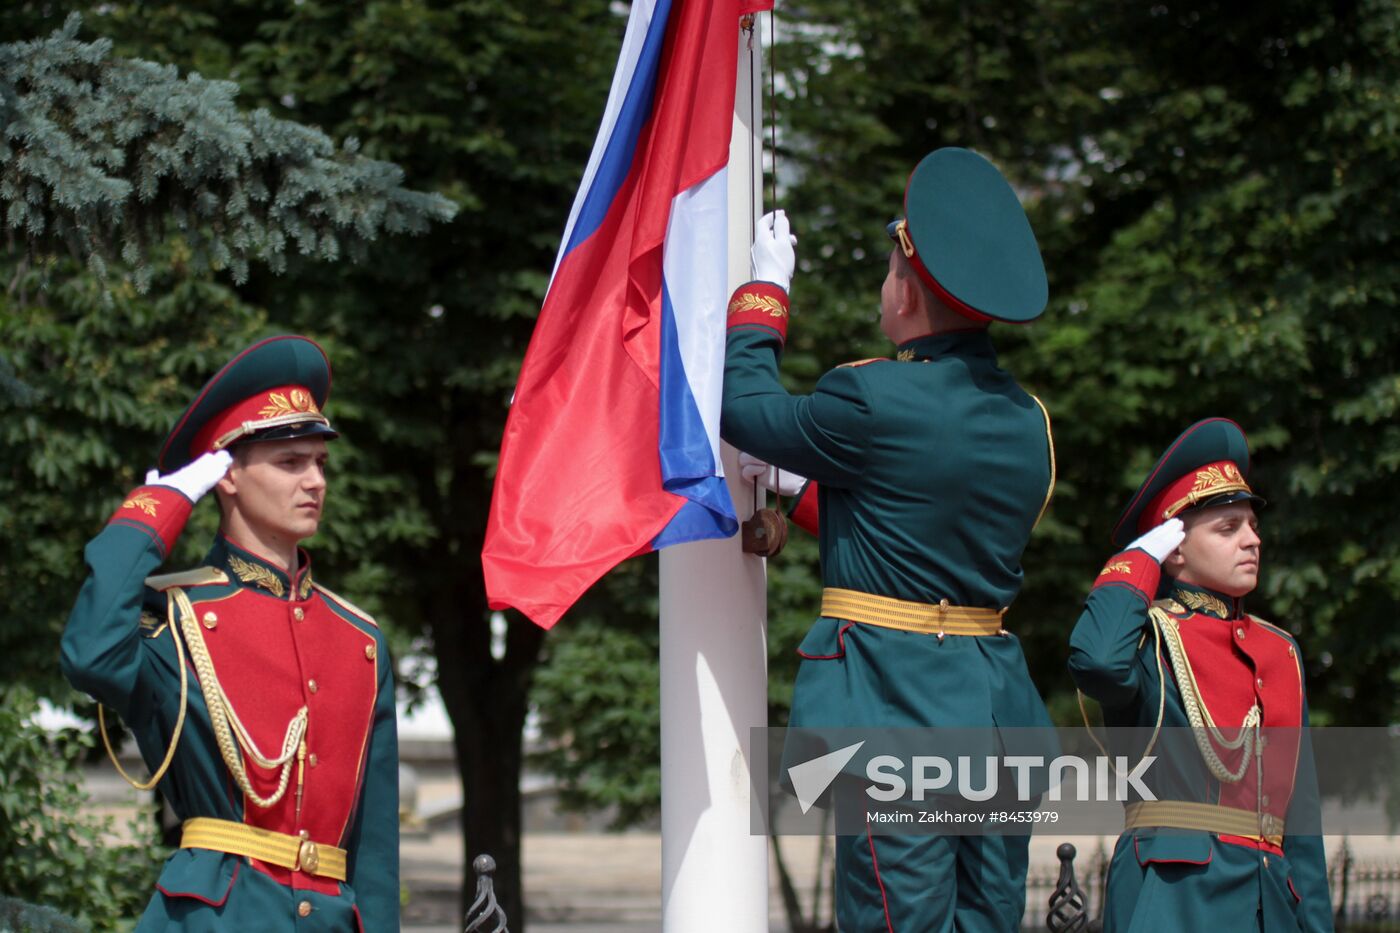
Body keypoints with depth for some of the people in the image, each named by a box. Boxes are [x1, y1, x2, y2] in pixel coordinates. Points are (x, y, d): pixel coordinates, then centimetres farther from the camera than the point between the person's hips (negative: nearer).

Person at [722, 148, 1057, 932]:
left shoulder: (876, 401, -14)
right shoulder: (1028, 423, 10)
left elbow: (744, 406, 2)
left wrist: (767, 288, 15)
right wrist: (800, 487, 33)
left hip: (896, 717, -7)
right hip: (997, 713, 7)